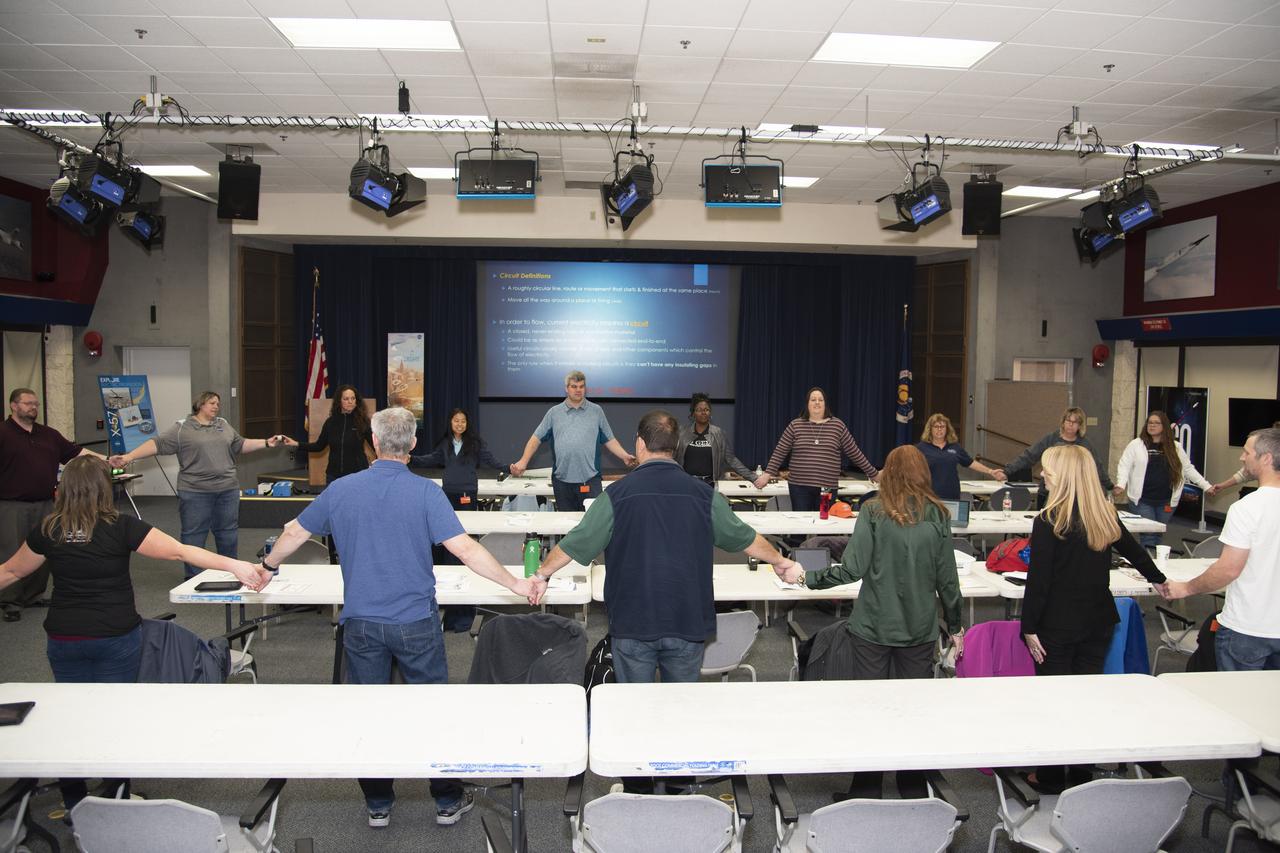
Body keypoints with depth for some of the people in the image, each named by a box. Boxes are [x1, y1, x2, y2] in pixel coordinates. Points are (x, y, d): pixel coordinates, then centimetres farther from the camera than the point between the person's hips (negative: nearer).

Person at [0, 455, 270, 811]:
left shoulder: (47, 531, -4)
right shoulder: (120, 528, -14)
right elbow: (180, 552, -21)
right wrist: (236, 566, -23)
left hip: (64, 639, 3)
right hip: (116, 638, -3)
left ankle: (73, 800, 30)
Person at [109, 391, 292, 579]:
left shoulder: (224, 425, 15)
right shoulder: (182, 428, -1)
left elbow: (241, 445, 21)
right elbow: (157, 444, -6)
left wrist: (267, 443, 13)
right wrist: (128, 457, -16)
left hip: (228, 490, 4)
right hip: (195, 492, -4)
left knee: (228, 533, 10)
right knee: (193, 535, 3)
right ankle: (193, 578, 13)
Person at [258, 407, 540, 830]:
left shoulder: (341, 489, -2)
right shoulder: (426, 492, -12)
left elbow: (294, 532, 12)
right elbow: (465, 548, -19)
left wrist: (269, 565, 31)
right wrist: (515, 583, -11)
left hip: (361, 623, 2)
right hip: (415, 622, -2)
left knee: (369, 713, 14)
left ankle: (378, 804, 26)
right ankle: (448, 800, 22)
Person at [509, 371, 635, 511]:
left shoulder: (596, 411, 9)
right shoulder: (554, 412, 9)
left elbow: (609, 440, 8)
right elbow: (536, 438, 9)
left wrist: (625, 457, -7)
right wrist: (523, 461, -3)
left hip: (590, 480, -1)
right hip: (562, 480, 1)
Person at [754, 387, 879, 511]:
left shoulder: (838, 425, 3)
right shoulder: (795, 425, 3)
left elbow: (855, 453, 7)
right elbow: (779, 452, 3)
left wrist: (874, 474, 9)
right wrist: (768, 474, -6)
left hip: (827, 487, 0)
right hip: (799, 486, 0)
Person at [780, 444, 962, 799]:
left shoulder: (874, 511, -10)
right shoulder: (937, 516, -3)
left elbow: (852, 568, -15)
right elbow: (947, 578, 1)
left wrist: (806, 577, -3)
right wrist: (955, 626, 13)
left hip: (873, 626, -2)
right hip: (919, 627, 2)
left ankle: (867, 787, 19)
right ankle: (913, 786, 26)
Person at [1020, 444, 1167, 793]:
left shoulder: (1048, 521, -17)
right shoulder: (1106, 515, 1)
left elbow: (1038, 580, -16)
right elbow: (1134, 550, 19)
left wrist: (1030, 627, -8)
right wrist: (1158, 579, 38)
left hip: (1058, 624, -5)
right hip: (1098, 621, 5)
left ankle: (1051, 777, 17)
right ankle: (1081, 775, 25)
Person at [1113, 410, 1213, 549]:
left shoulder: (1175, 447, 8)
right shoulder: (1136, 445, -1)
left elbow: (1188, 469, 13)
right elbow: (1124, 466, -5)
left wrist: (1207, 486, 7)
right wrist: (1121, 485, -21)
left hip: (1166, 502, 3)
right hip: (1142, 501, -3)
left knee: (1158, 535, 10)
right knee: (1148, 535, -7)